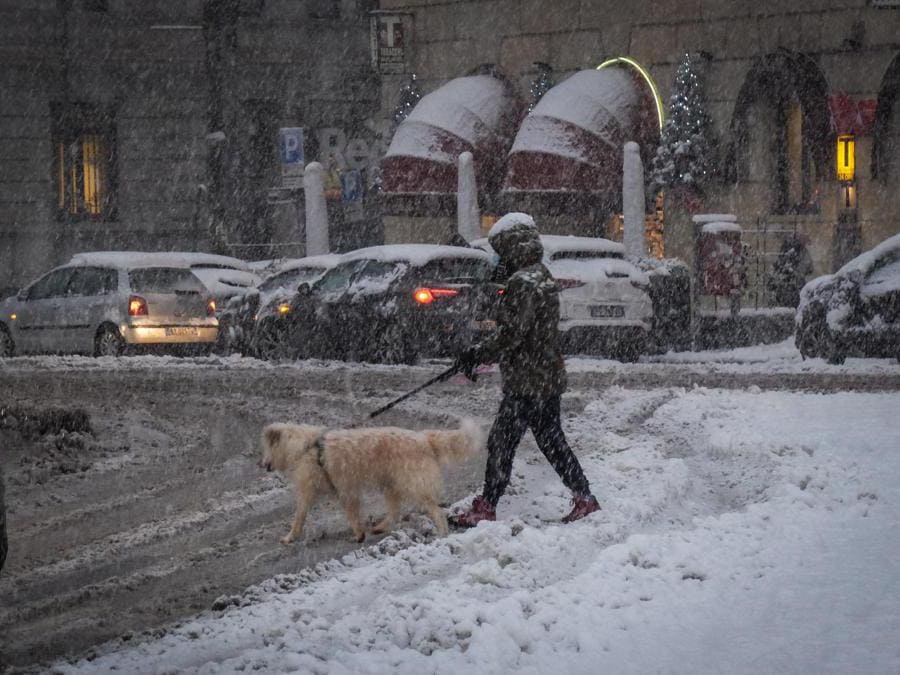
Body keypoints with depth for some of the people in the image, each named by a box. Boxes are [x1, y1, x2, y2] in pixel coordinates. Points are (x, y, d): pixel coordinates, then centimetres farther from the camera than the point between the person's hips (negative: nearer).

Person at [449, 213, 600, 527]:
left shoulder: (523, 282, -18)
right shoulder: (544, 277, 14)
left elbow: (511, 333, -22)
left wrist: (477, 354, -12)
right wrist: (481, 354, 19)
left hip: (526, 383, -10)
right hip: (549, 378, 10)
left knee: (501, 442, -3)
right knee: (551, 440, 16)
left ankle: (485, 508, 1)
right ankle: (585, 499, 19)